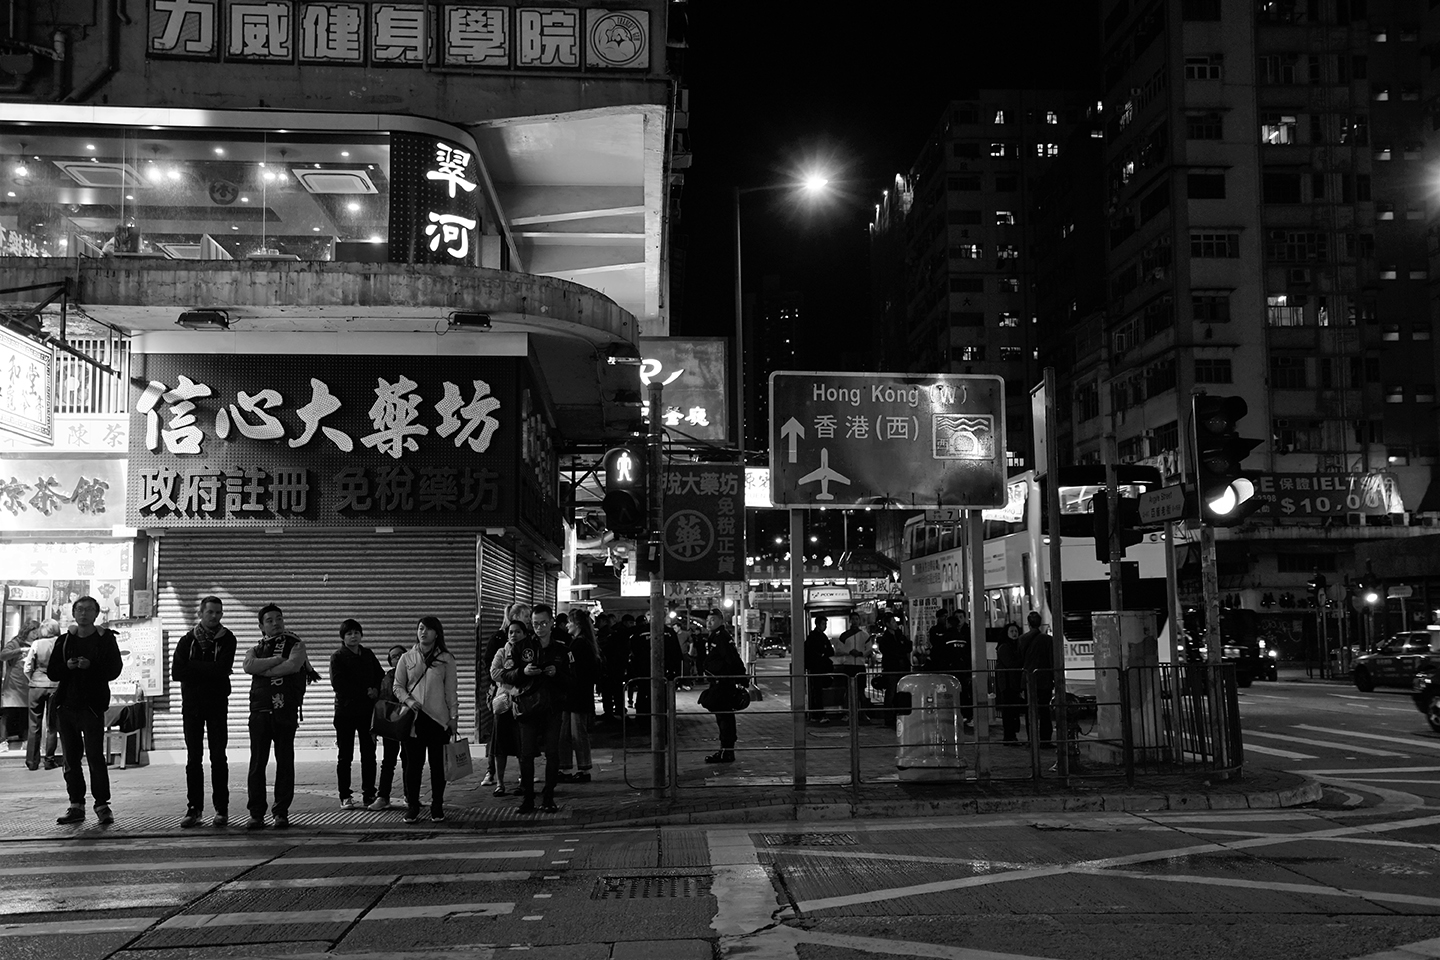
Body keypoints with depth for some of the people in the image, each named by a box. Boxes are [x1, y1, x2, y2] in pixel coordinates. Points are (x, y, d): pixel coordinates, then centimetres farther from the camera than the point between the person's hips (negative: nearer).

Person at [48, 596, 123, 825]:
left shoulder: (105, 639, 3)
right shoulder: (64, 640, 12)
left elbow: (114, 669, -5)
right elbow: (53, 672, 8)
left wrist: (91, 665, -20)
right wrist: (67, 666, -12)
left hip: (92, 705, -4)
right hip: (66, 704, 4)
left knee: (95, 756, -8)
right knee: (71, 758, 6)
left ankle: (102, 804, -3)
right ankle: (76, 805, 12)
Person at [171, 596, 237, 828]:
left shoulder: (227, 639, 1)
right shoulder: (187, 640, 6)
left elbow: (223, 669, -15)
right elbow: (176, 672, -7)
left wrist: (193, 667, -11)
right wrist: (209, 671, -11)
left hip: (217, 704, -2)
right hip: (191, 704, 2)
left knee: (218, 757, -1)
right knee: (194, 758, 3)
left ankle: (221, 808, 3)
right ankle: (194, 808, 7)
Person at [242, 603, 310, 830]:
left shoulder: (296, 645, 11)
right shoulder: (256, 649, 18)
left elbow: (294, 665, -10)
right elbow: (249, 666, -5)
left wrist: (264, 670, -4)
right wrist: (278, 659, -8)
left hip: (286, 710, -2)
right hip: (260, 710, 2)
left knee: (285, 762, 0)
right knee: (257, 762, -2)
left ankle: (281, 812, 7)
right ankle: (256, 813, 2)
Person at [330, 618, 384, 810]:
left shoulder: (368, 655, 13)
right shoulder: (337, 657, -1)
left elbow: (381, 677, 15)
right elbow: (338, 683, -12)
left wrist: (376, 690, -7)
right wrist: (365, 692, -11)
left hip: (367, 710, 4)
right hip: (345, 711, -4)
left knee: (369, 754, 4)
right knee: (345, 756, 0)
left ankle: (369, 795, 9)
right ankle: (345, 797, 4)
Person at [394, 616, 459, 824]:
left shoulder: (446, 659, 5)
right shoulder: (407, 658, 7)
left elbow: (451, 690, 5)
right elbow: (398, 685, 10)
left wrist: (454, 716, 2)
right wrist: (408, 700, -9)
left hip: (438, 719, -1)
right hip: (413, 718, 1)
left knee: (438, 763, 2)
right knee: (413, 763, 1)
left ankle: (437, 807, 12)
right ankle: (412, 806, 9)